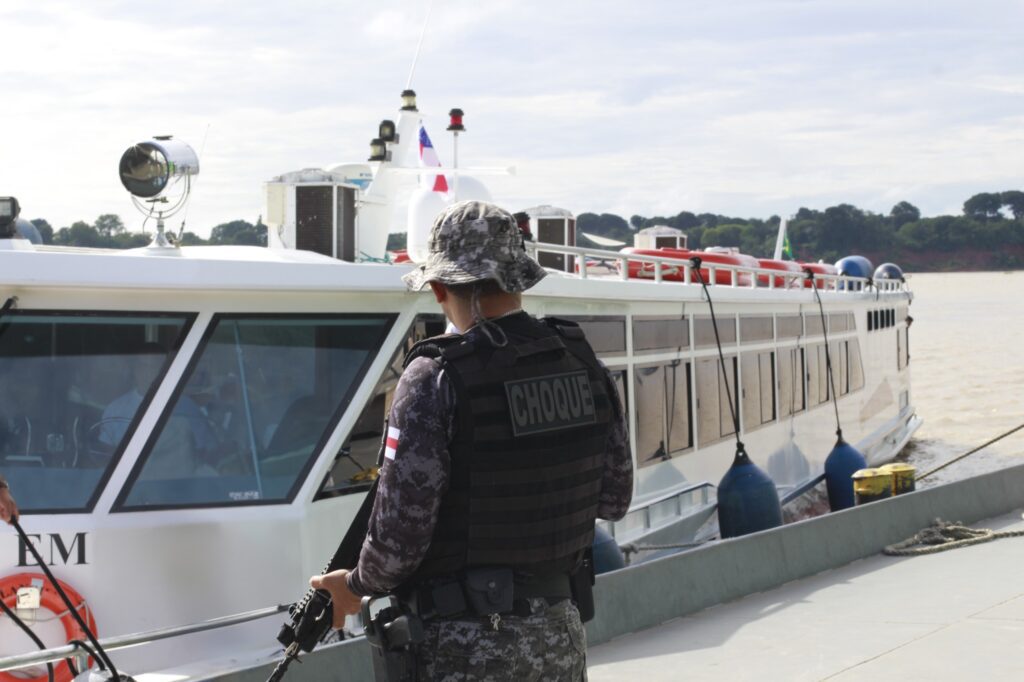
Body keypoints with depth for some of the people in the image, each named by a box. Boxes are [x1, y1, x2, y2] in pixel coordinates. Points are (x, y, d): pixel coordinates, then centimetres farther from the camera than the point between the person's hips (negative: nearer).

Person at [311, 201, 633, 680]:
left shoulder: (435, 378, -17)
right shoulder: (583, 365, 1)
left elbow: (400, 527, -17)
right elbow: (615, 500, 10)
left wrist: (356, 586, 2)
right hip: (561, 639, 6)